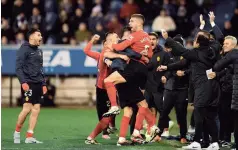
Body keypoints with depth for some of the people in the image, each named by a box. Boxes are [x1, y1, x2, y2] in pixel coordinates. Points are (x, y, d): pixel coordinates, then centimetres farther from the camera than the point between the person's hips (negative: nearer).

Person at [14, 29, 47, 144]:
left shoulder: (39, 51, 19)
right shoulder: (24, 49, -5)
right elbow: (18, 67, -11)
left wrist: (43, 84, 18)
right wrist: (23, 82, -20)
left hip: (38, 84, 8)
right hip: (28, 84, -8)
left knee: (36, 109, 1)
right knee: (27, 108, -12)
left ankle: (29, 137, 3)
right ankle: (17, 132, 6)